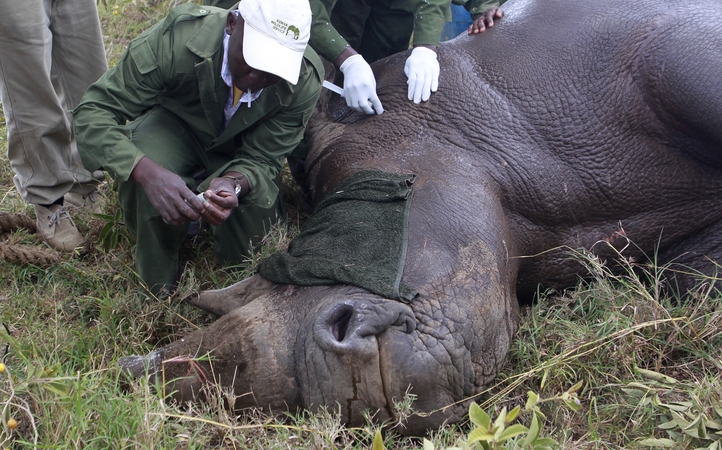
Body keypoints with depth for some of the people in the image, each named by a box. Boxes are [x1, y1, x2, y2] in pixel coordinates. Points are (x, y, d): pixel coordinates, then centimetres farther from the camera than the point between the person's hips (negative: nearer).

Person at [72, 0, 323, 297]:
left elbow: (262, 159, -23)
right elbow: (93, 111, -35)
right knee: (142, 173, -35)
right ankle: (159, 290, -8)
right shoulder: (176, 38, -38)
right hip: (174, 124, -2)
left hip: (240, 148, 2)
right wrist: (146, 171, -54)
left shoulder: (306, 81, -32)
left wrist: (233, 183, -48)